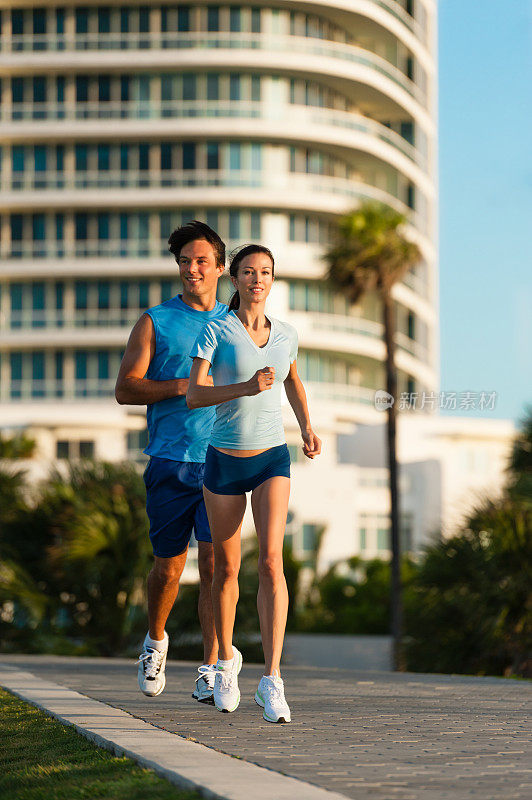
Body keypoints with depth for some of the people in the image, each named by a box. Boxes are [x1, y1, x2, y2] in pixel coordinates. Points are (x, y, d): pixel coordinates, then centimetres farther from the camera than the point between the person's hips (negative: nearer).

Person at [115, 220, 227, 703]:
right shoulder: (155, 323, 7)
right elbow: (125, 389, -1)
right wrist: (182, 386, -14)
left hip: (223, 463, 1)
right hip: (170, 463, -1)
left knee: (214, 563, -9)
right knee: (168, 567, 7)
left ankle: (210, 671, -7)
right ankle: (156, 640, 34)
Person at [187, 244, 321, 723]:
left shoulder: (286, 335, 4)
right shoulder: (214, 331, -7)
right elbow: (194, 396, -18)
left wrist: (307, 427, 12)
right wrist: (245, 387, -32)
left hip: (273, 460, 1)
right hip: (224, 462, -1)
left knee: (271, 561, -18)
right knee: (227, 569, 10)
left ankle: (272, 681, -22)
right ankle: (226, 658, 36)